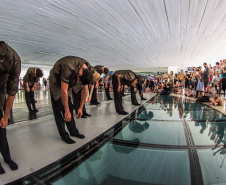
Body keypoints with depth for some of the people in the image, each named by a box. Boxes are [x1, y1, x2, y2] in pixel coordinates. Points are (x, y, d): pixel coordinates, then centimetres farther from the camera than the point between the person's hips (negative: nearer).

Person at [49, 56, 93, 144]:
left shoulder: (87, 70, -19)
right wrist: (67, 111, -32)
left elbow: (85, 89, -11)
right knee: (58, 109, -6)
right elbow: (63, 91, -38)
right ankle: (64, 135, 2)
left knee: (69, 107, 6)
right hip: (56, 82, -6)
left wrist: (81, 108, -9)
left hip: (67, 83, 6)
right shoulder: (69, 68, -40)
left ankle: (73, 131, 15)